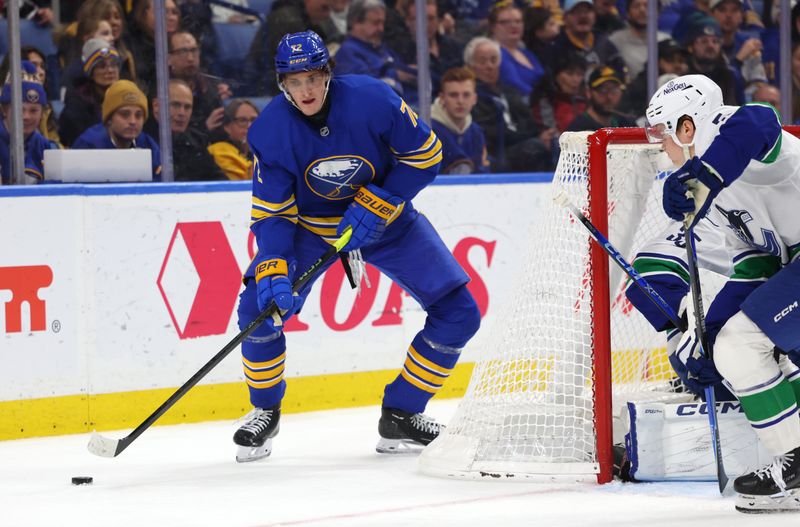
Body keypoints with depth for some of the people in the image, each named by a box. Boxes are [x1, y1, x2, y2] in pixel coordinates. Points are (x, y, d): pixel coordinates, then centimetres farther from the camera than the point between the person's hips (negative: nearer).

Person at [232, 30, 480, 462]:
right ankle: (265, 412, 5)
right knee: (260, 305, -20)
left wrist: (376, 204, -24)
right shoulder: (270, 130, -22)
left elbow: (424, 154, -15)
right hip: (308, 224, 0)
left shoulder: (372, 100, -27)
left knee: (458, 313, -9)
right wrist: (273, 269, -33)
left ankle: (400, 416, 7)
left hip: (385, 217, 0)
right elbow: (271, 213, -18)